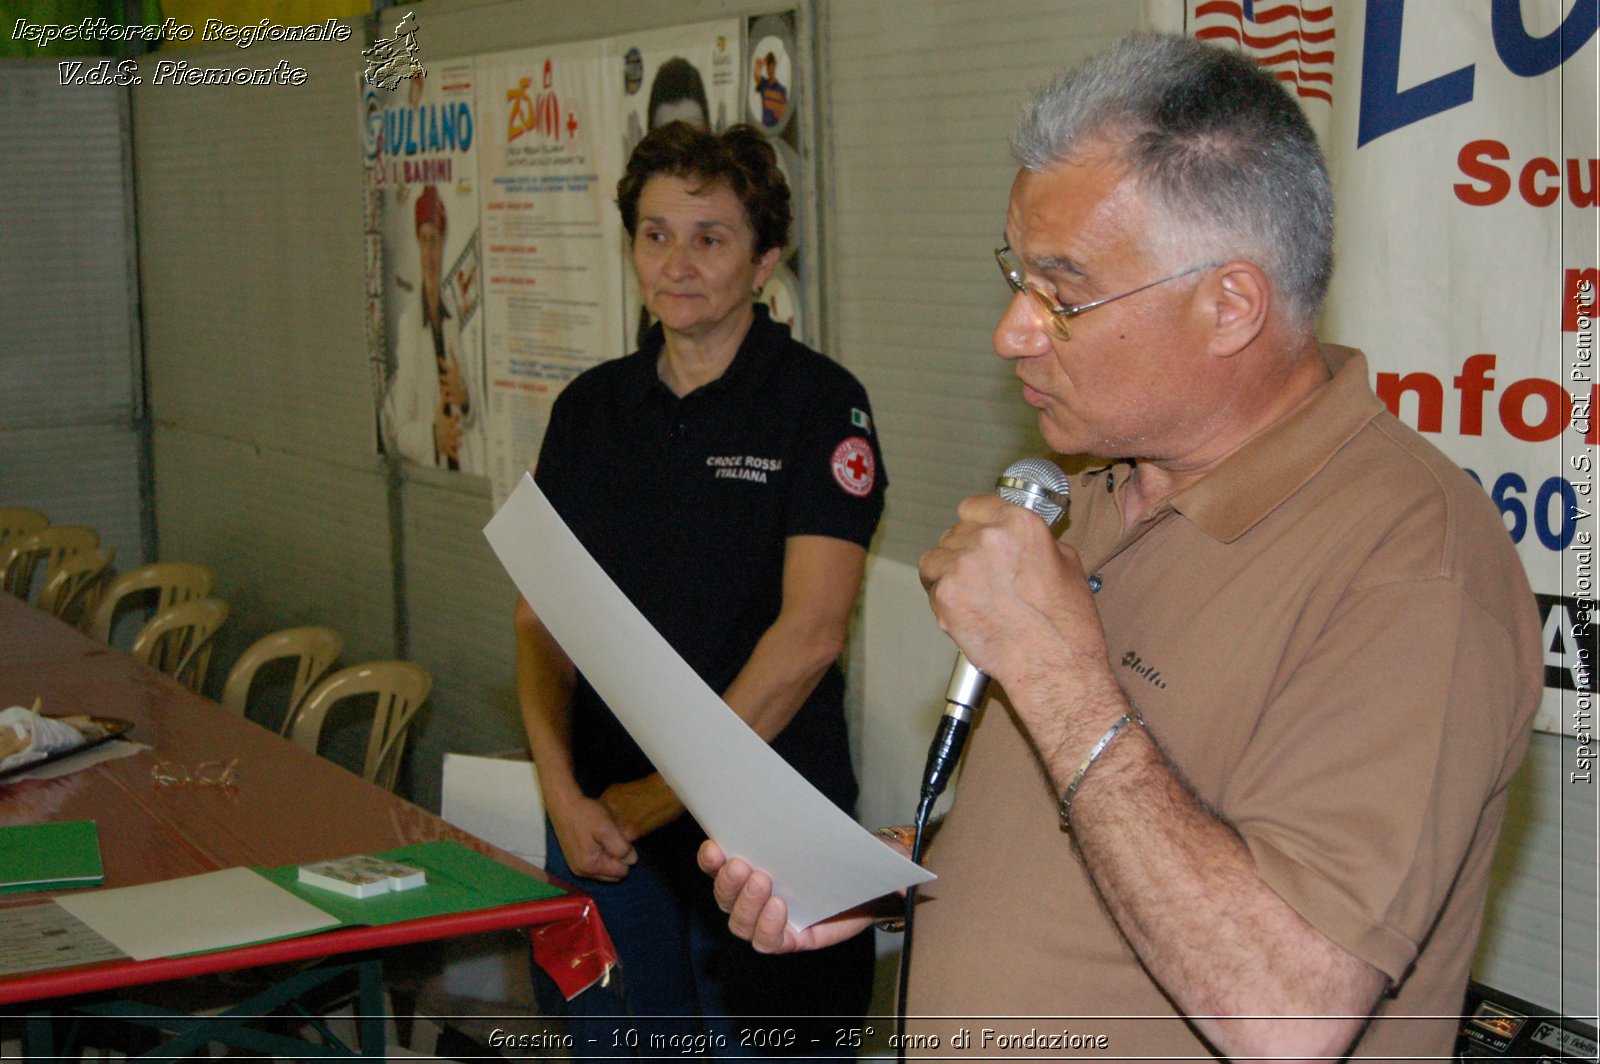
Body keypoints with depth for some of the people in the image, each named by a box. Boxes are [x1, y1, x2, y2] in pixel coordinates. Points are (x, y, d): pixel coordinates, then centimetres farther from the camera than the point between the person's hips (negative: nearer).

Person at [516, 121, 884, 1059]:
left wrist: (666, 790, -13)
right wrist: (564, 793, -8)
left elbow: (810, 631, -14)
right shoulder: (592, 407, 8)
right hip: (602, 825, 5)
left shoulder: (819, 402, -7)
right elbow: (541, 618, 6)